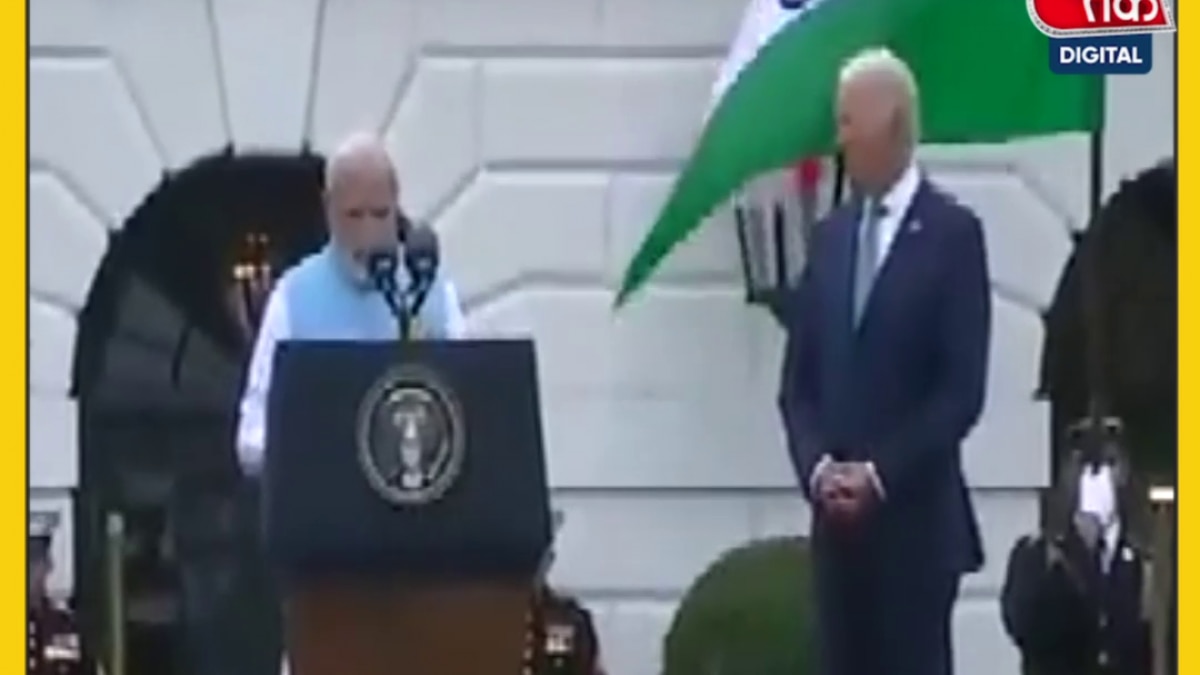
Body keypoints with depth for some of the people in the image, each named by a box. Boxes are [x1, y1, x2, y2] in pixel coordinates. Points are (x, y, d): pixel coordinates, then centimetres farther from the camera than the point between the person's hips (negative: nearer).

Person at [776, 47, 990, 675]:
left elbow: (962, 388, -10)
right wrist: (817, 466, -5)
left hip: (915, 517, -5)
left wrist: (882, 474, -14)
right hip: (837, 517, 5)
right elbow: (798, 380, 12)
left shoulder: (953, 232, -4)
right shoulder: (830, 235, 13)